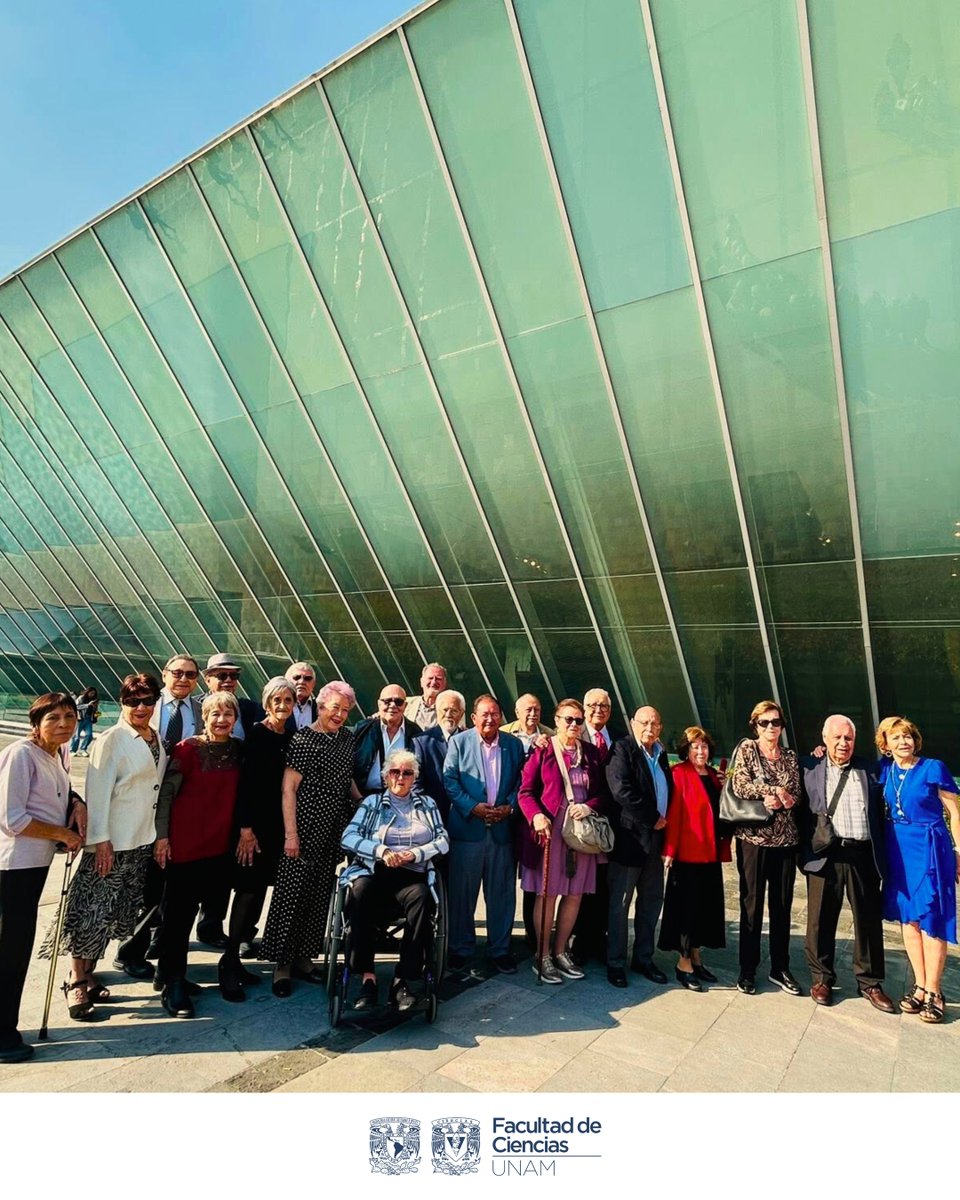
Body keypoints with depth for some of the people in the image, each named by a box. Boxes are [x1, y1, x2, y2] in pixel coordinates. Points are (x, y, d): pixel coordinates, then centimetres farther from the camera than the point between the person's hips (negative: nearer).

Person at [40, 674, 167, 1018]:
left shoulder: (157, 739, 8)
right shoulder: (111, 740, -12)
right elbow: (98, 792, -15)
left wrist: (162, 835, 12)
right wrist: (100, 840, -18)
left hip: (145, 840, 7)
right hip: (113, 841, -7)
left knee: (116, 912, 14)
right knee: (93, 911, 1)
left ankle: (89, 975, 28)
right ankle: (77, 983, 16)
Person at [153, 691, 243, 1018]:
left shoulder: (238, 750, 4)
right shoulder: (187, 749, -10)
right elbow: (166, 792, -8)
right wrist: (162, 835, -10)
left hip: (218, 843, 5)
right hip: (184, 841, -5)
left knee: (191, 907, 16)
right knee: (179, 911, 3)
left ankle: (168, 973, 32)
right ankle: (172, 984, 15)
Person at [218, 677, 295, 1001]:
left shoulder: (291, 737, 7)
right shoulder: (256, 734, -10)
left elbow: (289, 783, 10)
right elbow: (246, 780, -14)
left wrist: (290, 829, 9)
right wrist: (246, 827, -17)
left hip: (278, 822, 6)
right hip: (255, 820, -6)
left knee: (259, 887, 11)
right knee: (249, 888, -4)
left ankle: (237, 958, 22)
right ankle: (229, 962, 7)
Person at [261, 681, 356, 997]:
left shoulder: (347, 737, 8)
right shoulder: (304, 739, -11)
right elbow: (288, 788, -13)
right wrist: (290, 834, -16)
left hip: (334, 830, 6)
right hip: (306, 828, -6)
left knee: (319, 896, 13)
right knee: (291, 894, 1)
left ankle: (303, 958, 27)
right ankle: (282, 964, 16)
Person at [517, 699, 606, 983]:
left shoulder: (591, 752, 8)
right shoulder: (542, 750, -4)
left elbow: (602, 790, 9)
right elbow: (525, 791, -5)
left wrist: (589, 806, -11)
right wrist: (536, 816, -21)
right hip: (549, 829, -4)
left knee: (574, 894, 11)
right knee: (547, 894, 4)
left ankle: (560, 952, 28)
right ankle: (542, 957, 19)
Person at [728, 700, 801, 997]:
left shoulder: (790, 757, 11)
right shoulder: (746, 749, 0)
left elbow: (796, 796, 4)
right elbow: (740, 786, -11)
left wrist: (779, 801, -15)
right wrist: (774, 790, -12)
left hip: (785, 838, 4)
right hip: (753, 836, -3)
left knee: (782, 905, 10)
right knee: (752, 904, 4)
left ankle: (780, 968, 24)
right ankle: (747, 969, 16)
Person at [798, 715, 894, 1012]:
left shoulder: (870, 771, 9)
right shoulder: (809, 769, 4)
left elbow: (880, 814, 10)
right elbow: (800, 811, 5)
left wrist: (881, 855, 5)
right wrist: (804, 851, -2)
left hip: (863, 856, 2)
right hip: (825, 855, -1)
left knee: (869, 920, 9)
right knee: (821, 920, 6)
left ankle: (870, 982, 25)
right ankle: (822, 979, 21)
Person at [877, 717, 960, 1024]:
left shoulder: (933, 768, -8)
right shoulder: (885, 770, 3)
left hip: (929, 848, -4)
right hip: (898, 848, 5)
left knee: (931, 920, 1)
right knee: (907, 917, 10)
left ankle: (933, 992, 13)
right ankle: (920, 987, 22)